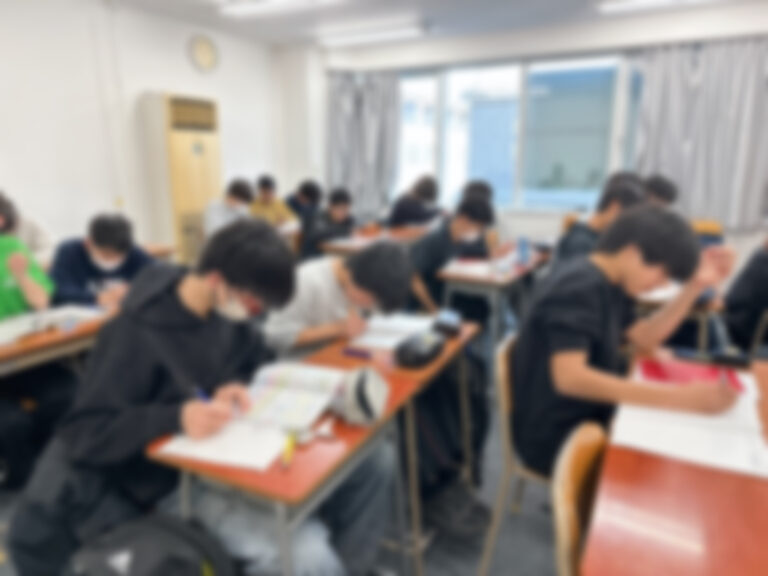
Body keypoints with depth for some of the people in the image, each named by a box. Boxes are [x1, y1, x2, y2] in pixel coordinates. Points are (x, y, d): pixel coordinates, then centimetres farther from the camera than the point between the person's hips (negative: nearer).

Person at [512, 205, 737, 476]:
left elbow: (643, 340, 15)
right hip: (557, 435, -9)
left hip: (588, 414, 9)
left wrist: (695, 287, 5)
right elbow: (569, 377, -35)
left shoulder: (606, 283, 7)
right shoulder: (579, 286, -24)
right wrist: (679, 397, -36)